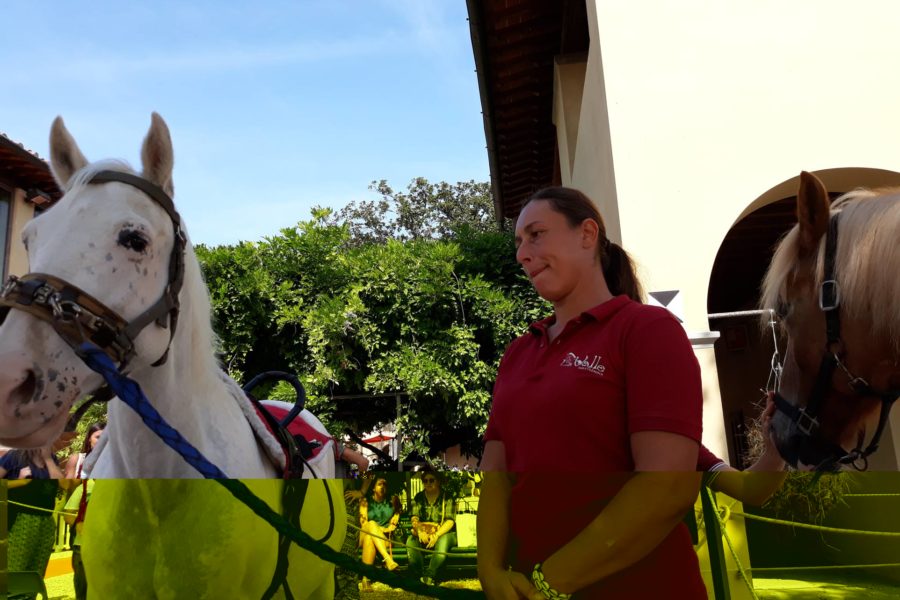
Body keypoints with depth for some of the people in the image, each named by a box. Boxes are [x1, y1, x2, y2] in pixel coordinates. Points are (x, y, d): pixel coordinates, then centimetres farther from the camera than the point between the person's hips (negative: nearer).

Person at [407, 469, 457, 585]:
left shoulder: (447, 498, 2)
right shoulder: (418, 498, 11)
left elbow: (450, 521, -9)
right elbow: (414, 518, 0)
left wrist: (436, 535, -24)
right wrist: (419, 531, -22)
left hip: (444, 533, -3)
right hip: (423, 534, 3)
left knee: (443, 541, -37)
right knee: (411, 541, -29)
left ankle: (429, 576, -38)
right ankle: (420, 576, -31)